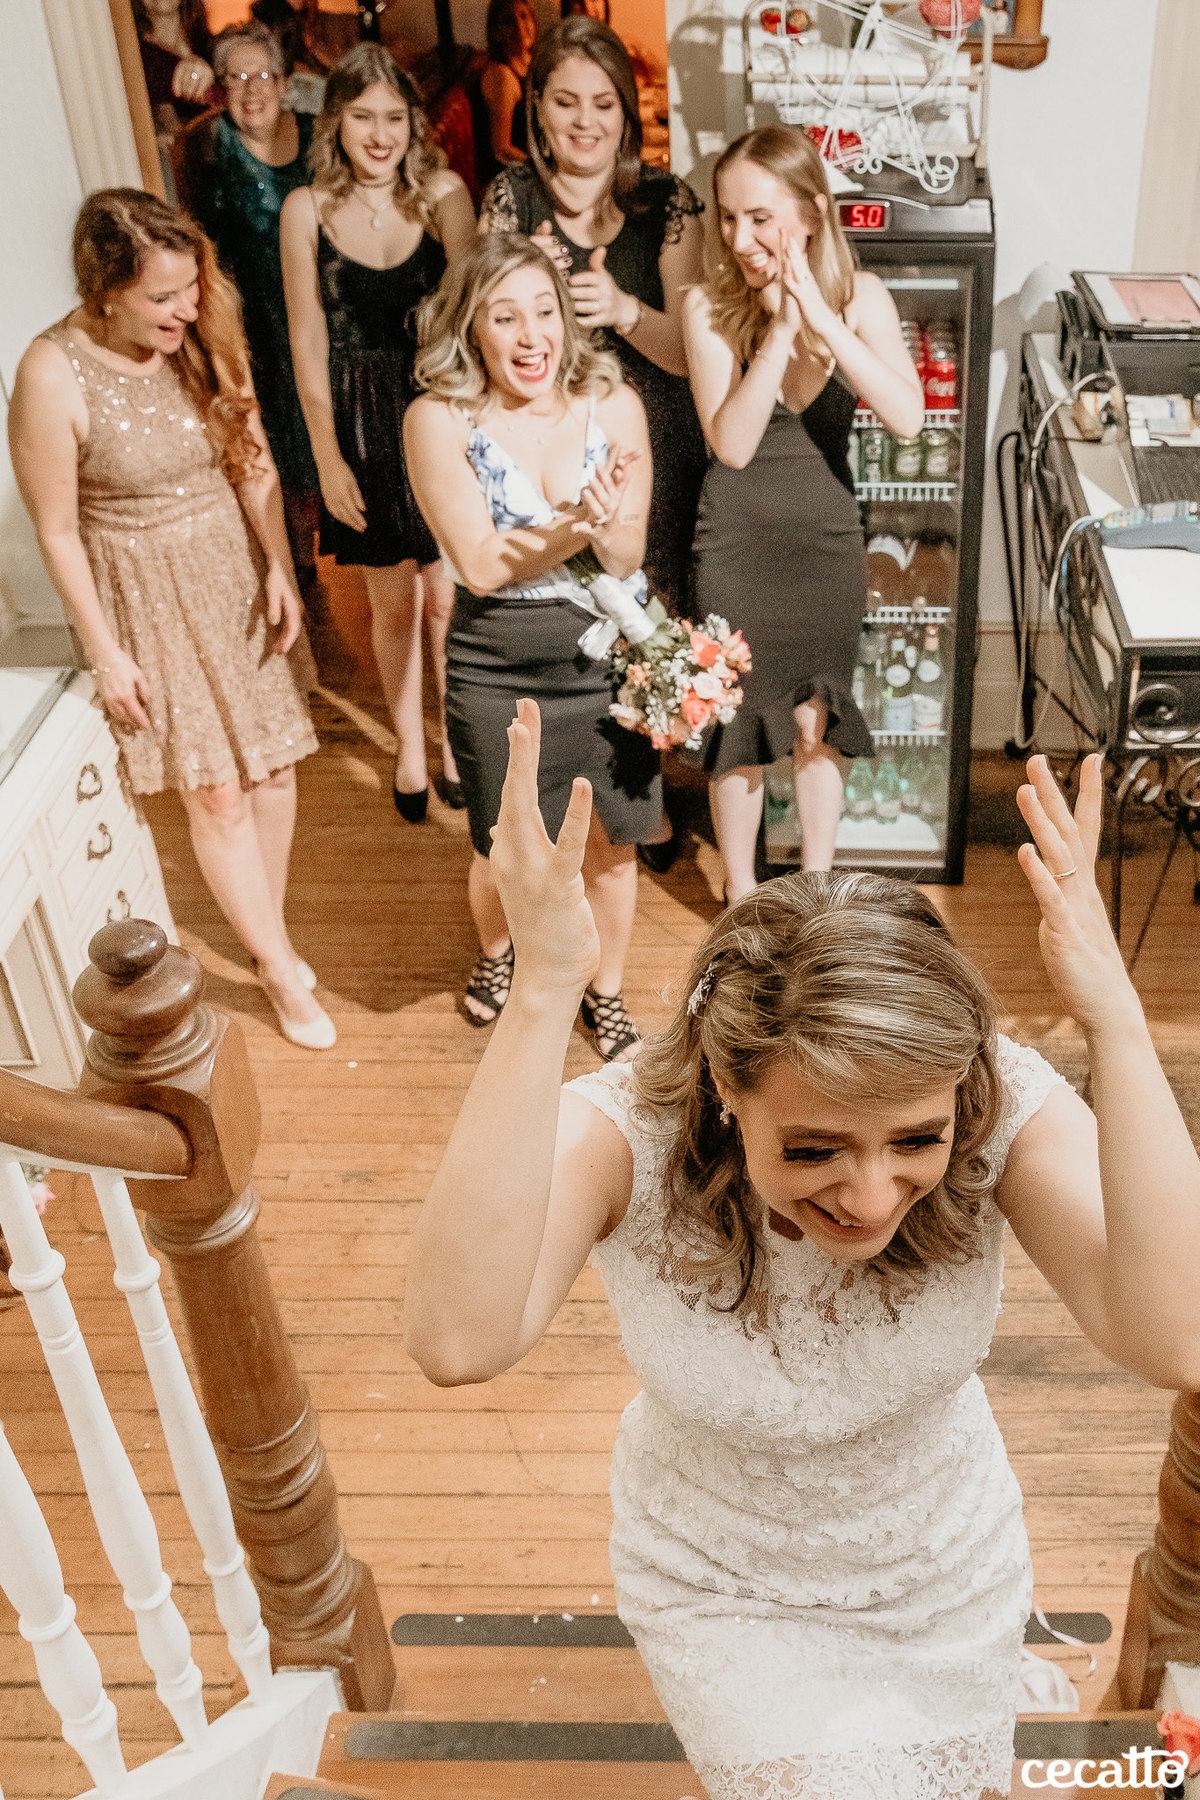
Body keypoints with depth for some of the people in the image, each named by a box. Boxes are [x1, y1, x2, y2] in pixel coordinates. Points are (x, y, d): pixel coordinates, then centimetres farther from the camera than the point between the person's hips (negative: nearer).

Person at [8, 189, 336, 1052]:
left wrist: (280, 571, -8)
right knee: (218, 792, 2)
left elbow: (253, 462, 1)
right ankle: (281, 968, 20)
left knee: (274, 766, 12)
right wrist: (105, 653, -10)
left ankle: (271, 930, 35)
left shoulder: (203, 336, -9)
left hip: (238, 572, 5)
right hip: (149, 599, -4)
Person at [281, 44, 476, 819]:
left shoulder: (443, 195, -5)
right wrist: (328, 457, -3)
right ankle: (408, 748, 32)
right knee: (394, 604, 12)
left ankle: (456, 741, 31)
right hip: (361, 424, 1)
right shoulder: (307, 209, -4)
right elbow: (309, 341, -2)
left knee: (449, 598, 8)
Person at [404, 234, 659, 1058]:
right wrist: (578, 525, -27)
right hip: (497, 666, -1)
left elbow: (627, 558, -7)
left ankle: (606, 988, 38)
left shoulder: (612, 404, -7)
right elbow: (481, 565, -16)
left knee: (611, 840, 11)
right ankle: (497, 952, 49)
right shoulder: (441, 419, -12)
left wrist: (605, 524, -29)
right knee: (504, 846, 14)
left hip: (606, 651, 1)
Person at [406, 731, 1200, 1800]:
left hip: (950, 1571, 3)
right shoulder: (628, 1133, -34)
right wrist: (544, 993, -56)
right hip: (723, 1591, -2)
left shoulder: (1004, 1104, -30)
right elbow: (457, 1341, -51)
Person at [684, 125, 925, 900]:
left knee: (817, 726, 12)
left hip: (829, 542, 1)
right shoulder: (711, 306, -13)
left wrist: (824, 321, -28)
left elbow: (907, 418, -22)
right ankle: (742, 894, 29)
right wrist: (780, 329, -28)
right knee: (739, 728, 9)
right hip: (739, 541, -1)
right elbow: (731, 444, -22)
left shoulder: (860, 296, -8)